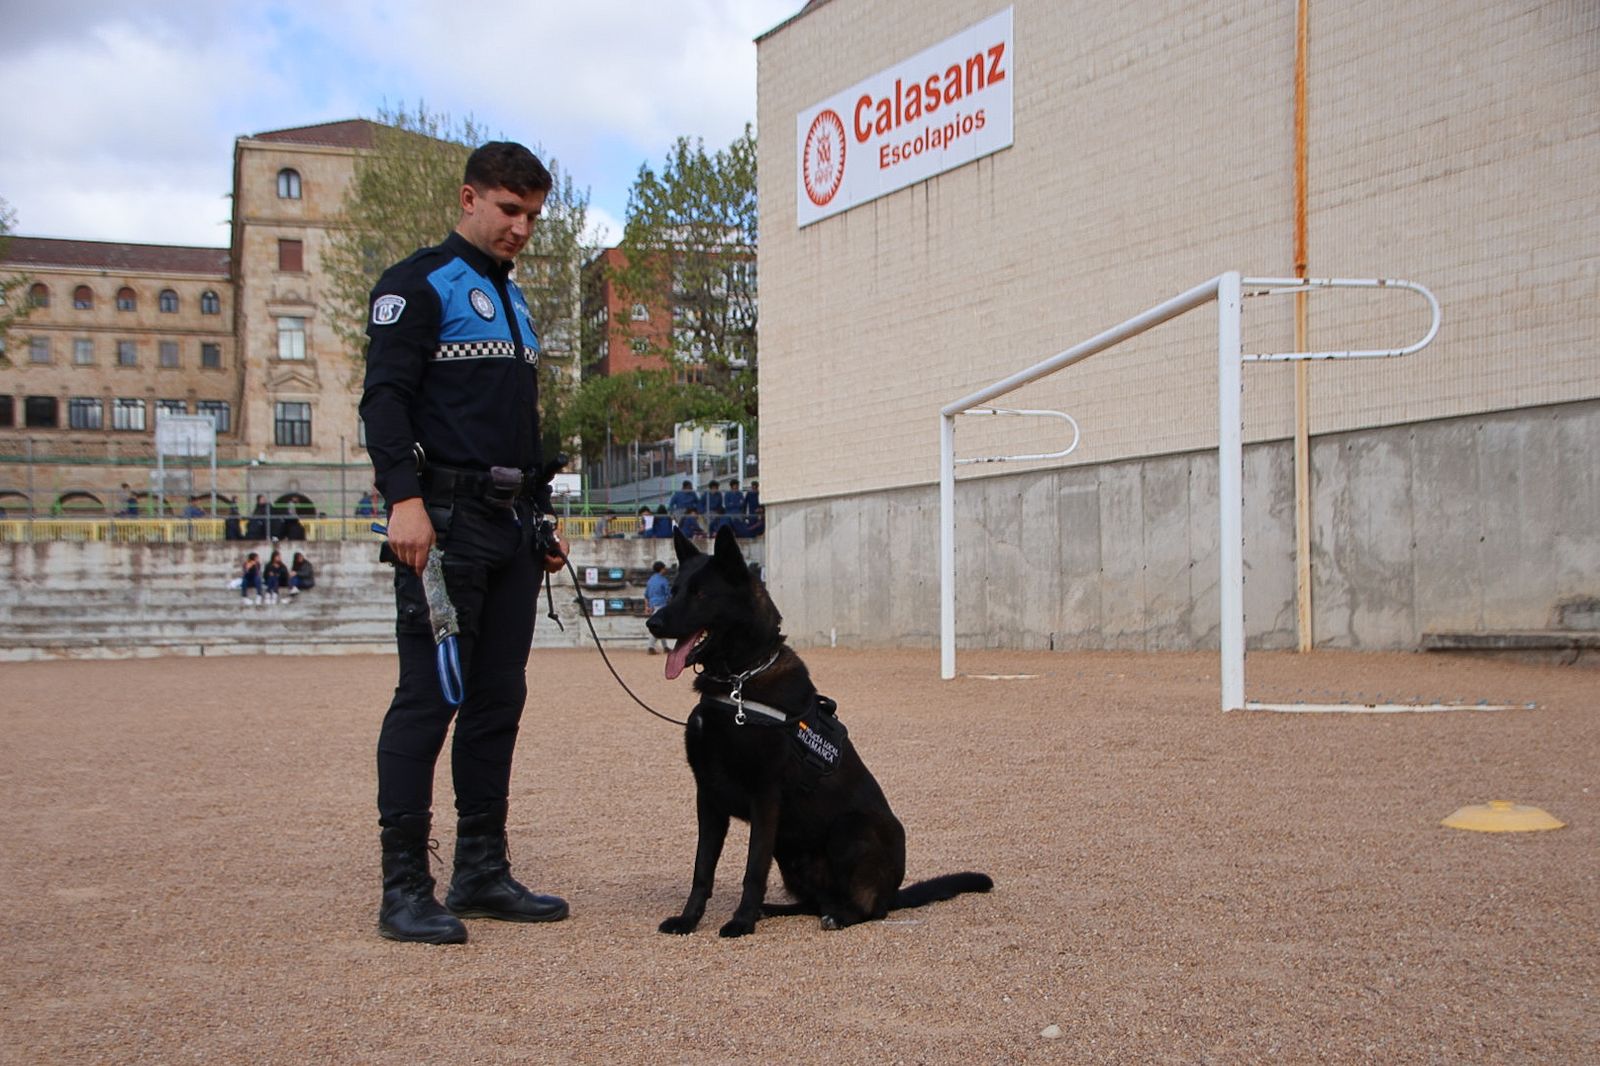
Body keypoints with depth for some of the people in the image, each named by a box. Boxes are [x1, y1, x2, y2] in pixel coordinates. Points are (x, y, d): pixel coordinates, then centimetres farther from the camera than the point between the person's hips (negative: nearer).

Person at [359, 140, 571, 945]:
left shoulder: (514, 301, 23)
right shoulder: (418, 285, -2)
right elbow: (384, 396, -13)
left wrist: (542, 516, 23)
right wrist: (404, 498, -24)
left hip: (511, 527, 8)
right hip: (445, 520, -8)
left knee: (499, 698, 8)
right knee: (429, 696, -9)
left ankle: (483, 872, 16)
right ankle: (404, 887, -5)